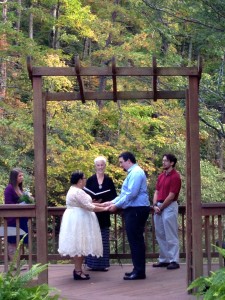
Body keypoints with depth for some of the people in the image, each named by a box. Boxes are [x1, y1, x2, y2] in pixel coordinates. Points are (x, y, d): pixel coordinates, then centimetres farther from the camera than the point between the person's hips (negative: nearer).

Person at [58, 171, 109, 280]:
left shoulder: (75, 190, 15)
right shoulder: (78, 192, -20)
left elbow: (86, 203, 15)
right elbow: (89, 207, -23)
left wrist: (102, 204, 11)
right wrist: (104, 209, -17)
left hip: (78, 220, 11)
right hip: (78, 221, -11)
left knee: (79, 245, 11)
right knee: (79, 245, -8)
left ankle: (78, 269, 15)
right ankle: (78, 272, -6)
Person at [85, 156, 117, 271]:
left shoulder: (109, 180, 7)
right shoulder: (90, 180, 3)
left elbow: (114, 196, 5)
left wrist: (104, 201, -12)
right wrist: (92, 201, -17)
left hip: (104, 213, 2)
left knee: (104, 238, 3)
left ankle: (103, 263, 8)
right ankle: (93, 263, 2)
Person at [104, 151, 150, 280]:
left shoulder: (136, 173, -14)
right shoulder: (133, 173, 19)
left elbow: (131, 194, -21)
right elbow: (125, 193, 22)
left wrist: (117, 205, -13)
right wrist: (112, 202, 13)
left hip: (136, 210, -10)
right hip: (134, 210, 10)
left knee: (135, 240, -8)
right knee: (136, 240, 12)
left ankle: (139, 271, -6)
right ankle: (138, 269, 16)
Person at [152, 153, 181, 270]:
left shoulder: (175, 176, -10)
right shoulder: (161, 176, 14)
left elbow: (171, 196, -14)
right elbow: (156, 192, 13)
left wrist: (161, 208, -11)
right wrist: (155, 205, -2)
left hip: (169, 207, -8)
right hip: (159, 207, 8)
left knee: (171, 236, -6)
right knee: (160, 235, 11)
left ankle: (174, 261, -4)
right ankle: (164, 259, 19)